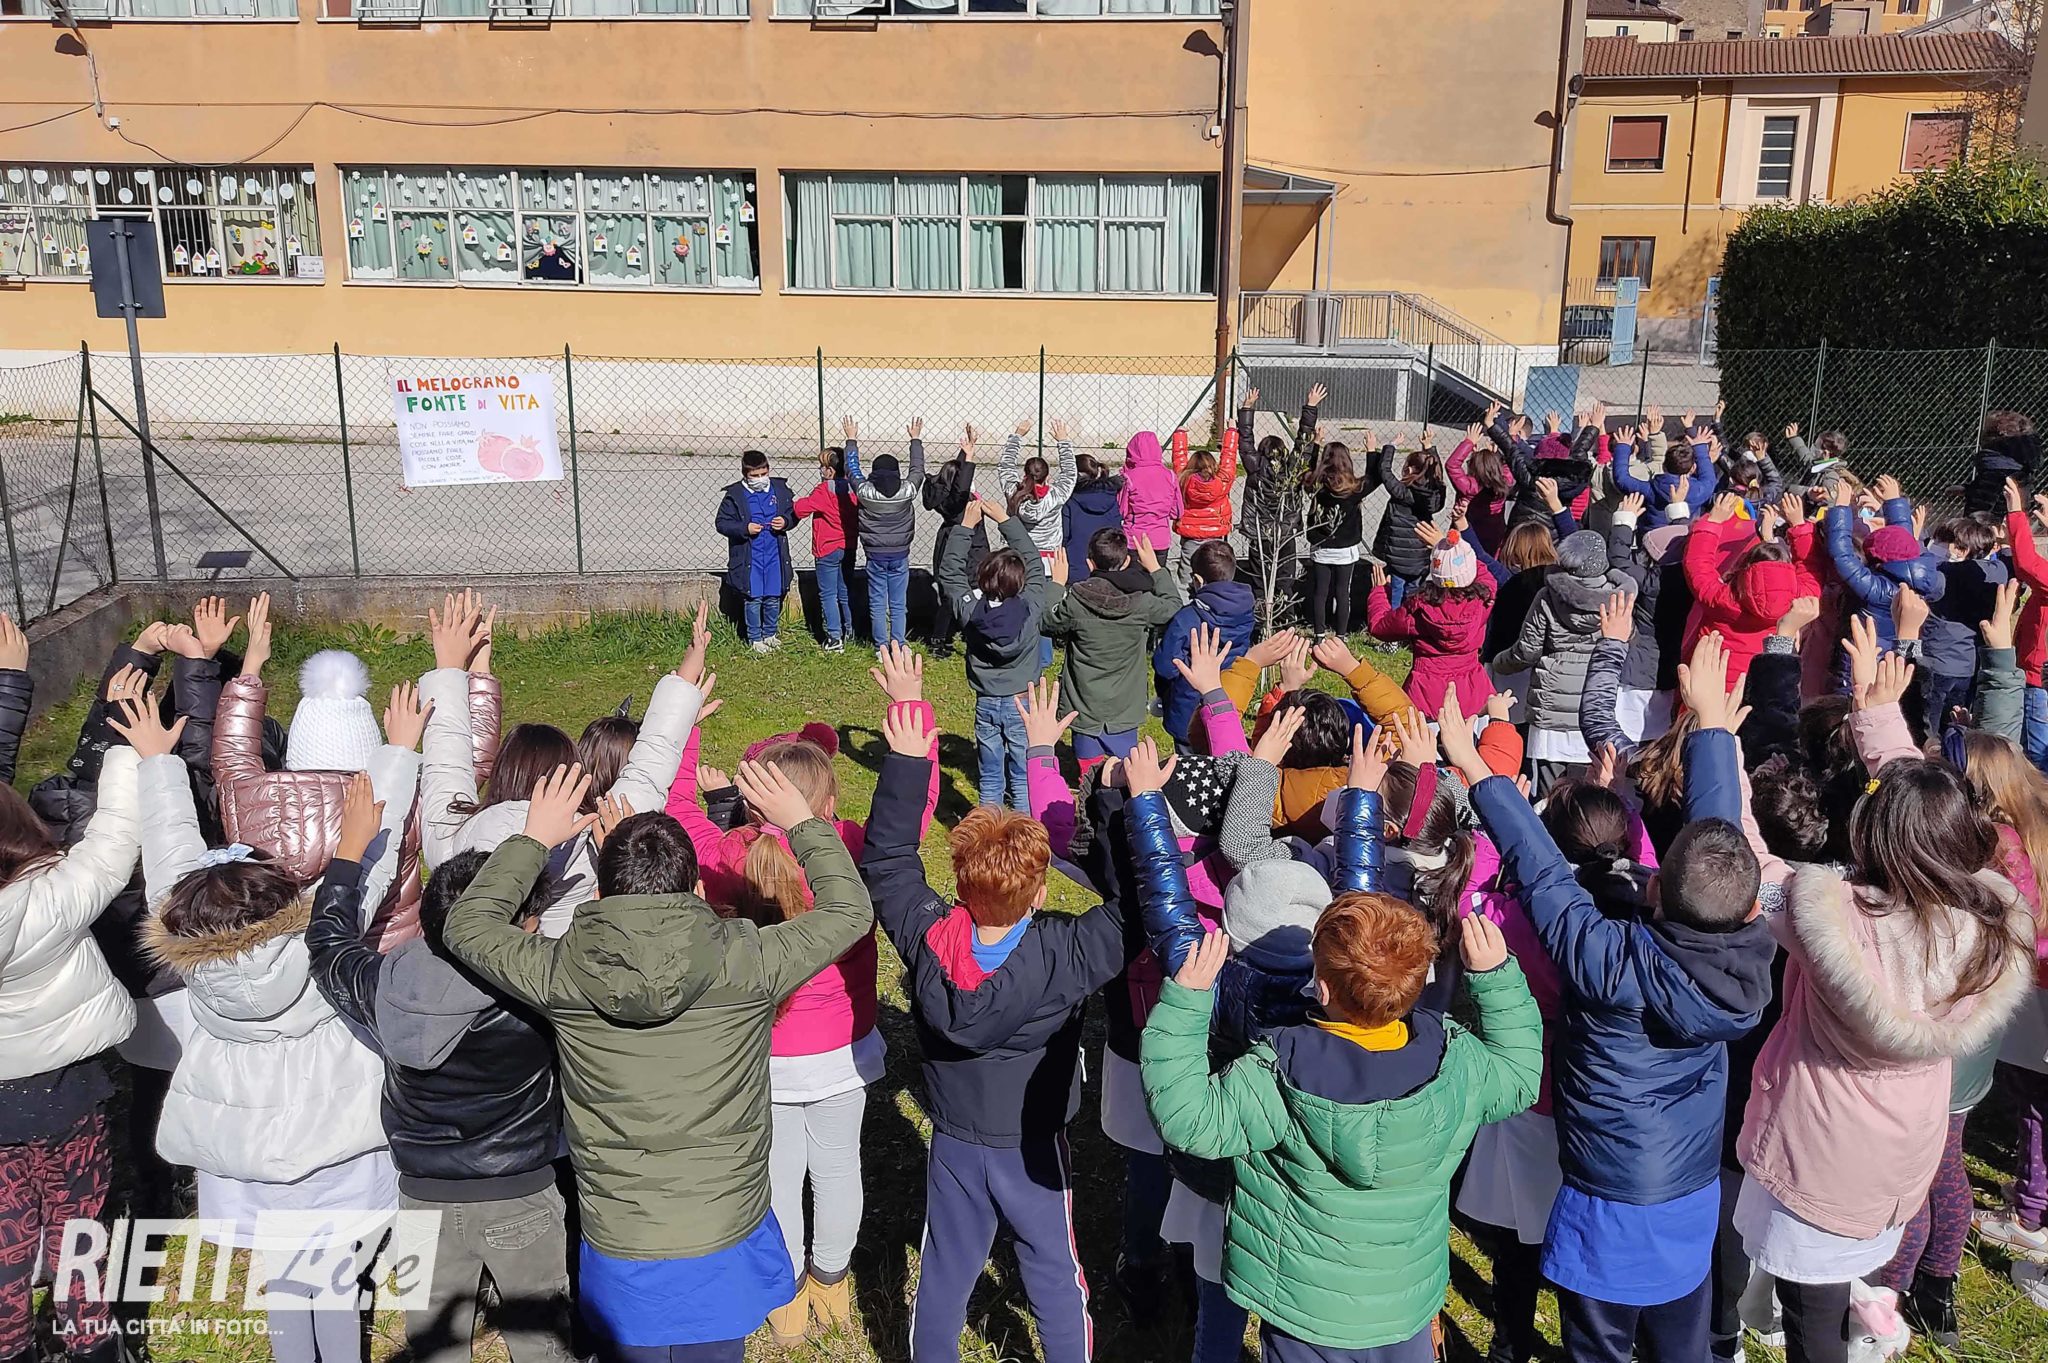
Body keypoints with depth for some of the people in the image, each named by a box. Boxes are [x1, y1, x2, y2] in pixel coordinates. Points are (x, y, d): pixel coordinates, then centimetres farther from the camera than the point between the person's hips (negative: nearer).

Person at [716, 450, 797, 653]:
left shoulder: (780, 489, 1)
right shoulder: (735, 495, -7)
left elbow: (793, 513, 12)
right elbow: (722, 523, -5)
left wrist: (785, 522, -10)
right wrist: (745, 529, -19)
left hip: (775, 555, 3)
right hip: (749, 558, -3)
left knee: (773, 598, 11)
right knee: (752, 599, 3)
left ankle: (770, 634, 30)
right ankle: (755, 638, 18)